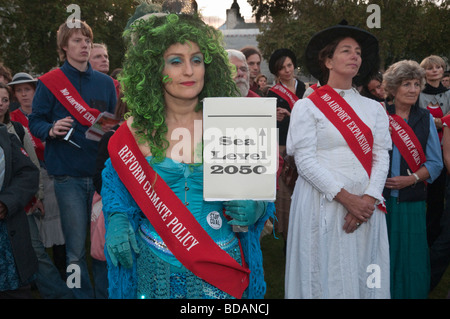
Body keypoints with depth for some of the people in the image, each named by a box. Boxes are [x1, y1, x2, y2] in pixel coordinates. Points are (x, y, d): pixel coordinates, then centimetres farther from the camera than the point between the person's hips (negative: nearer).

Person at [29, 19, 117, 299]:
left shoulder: (106, 83, 11)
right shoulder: (49, 83, 2)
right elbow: (35, 121, 2)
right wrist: (52, 129, -18)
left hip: (101, 171, 3)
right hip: (68, 175, -3)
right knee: (76, 249, -1)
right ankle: (83, 295, 11)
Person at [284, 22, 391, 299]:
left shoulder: (374, 108, 11)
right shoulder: (308, 106, -1)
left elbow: (381, 156, 4)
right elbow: (305, 160, -9)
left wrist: (369, 198, -12)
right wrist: (346, 198, -14)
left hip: (366, 205, 4)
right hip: (322, 203, -3)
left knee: (365, 275, 7)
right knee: (327, 274, 2)